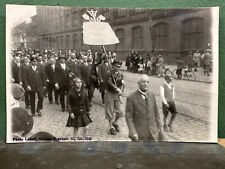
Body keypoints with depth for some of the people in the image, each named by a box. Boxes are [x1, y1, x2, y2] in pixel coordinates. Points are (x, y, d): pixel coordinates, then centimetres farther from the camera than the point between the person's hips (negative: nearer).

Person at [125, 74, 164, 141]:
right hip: (139, 133, -4)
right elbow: (128, 117, -11)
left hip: (153, 132, 4)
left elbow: (156, 112, 11)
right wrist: (133, 133, -17)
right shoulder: (131, 98, -10)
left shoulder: (152, 95, 5)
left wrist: (160, 127, 10)